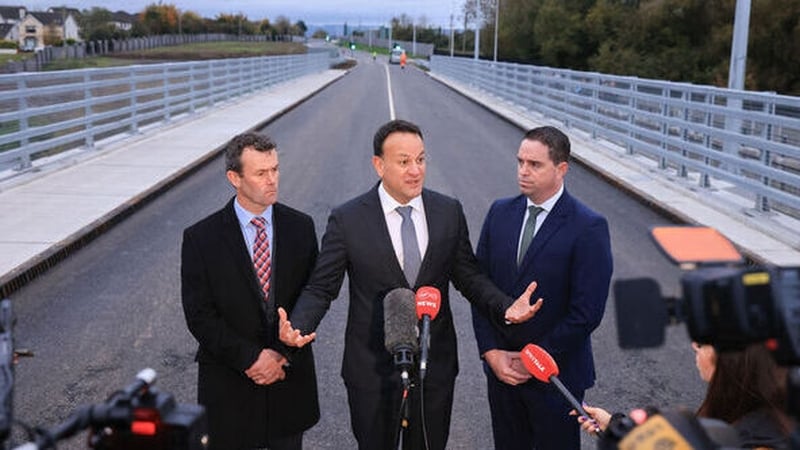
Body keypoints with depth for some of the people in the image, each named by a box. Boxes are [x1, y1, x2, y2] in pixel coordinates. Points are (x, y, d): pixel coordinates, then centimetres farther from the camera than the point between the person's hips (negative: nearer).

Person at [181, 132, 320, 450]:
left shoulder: (300, 227, -1)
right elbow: (199, 316, -10)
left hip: (290, 376, 2)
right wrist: (250, 358, -17)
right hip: (229, 386, -2)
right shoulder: (201, 238, -9)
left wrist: (284, 355, -12)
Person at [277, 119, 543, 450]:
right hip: (372, 371, -2)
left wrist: (506, 308, -14)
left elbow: (468, 277, 4)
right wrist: (297, 326, -27)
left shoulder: (449, 212, -2)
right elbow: (321, 288, -7)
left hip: (435, 366, 2)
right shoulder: (347, 220, -10)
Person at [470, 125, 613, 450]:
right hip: (500, 367, 4)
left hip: (555, 373, -4)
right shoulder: (500, 213, 2)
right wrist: (490, 351, -6)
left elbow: (586, 312, -17)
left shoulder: (588, 228, -15)